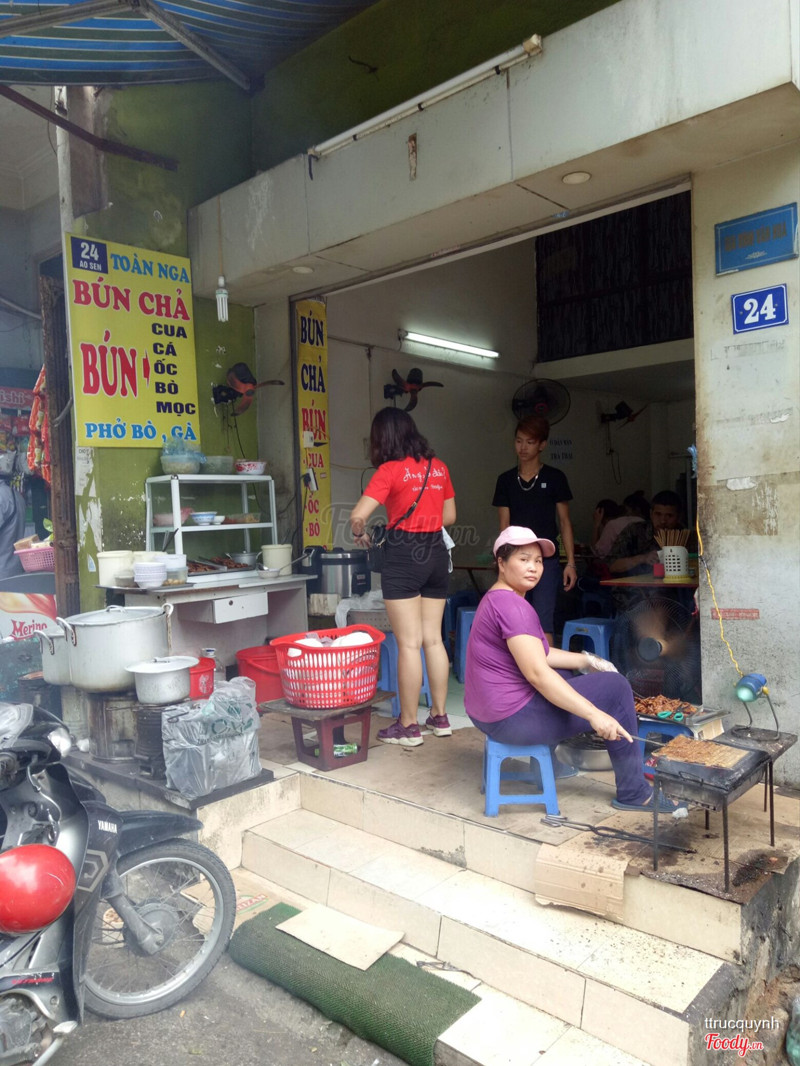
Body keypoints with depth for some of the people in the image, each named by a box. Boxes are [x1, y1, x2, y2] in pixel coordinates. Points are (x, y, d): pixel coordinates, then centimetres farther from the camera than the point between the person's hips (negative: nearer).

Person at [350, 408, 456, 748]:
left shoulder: (390, 470, -9)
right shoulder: (439, 467, 8)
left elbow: (358, 516, -15)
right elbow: (449, 516, 15)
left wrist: (360, 535, 5)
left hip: (403, 555, -6)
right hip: (436, 552, 6)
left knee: (409, 643, -1)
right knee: (433, 639, 13)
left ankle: (408, 726, 7)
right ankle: (439, 717, 21)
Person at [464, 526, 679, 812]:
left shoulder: (496, 599, 12)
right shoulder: (511, 605, -20)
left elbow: (539, 654, 17)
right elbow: (537, 672, -26)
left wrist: (587, 661, 10)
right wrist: (593, 714, -26)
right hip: (512, 718, -10)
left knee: (565, 678, 33)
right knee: (615, 687, -2)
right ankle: (633, 793, 7)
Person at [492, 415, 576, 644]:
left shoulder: (554, 478, 1)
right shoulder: (506, 480, 8)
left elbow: (564, 522, 3)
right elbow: (504, 526, 7)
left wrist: (570, 563, -3)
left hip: (546, 560, -3)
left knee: (542, 622, -10)